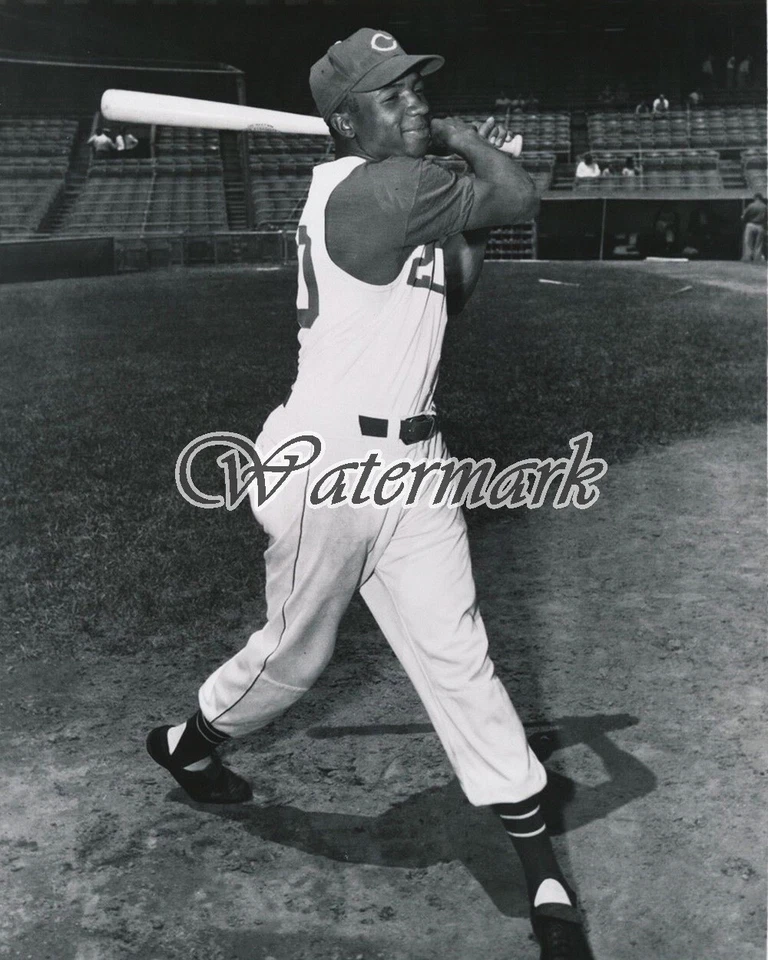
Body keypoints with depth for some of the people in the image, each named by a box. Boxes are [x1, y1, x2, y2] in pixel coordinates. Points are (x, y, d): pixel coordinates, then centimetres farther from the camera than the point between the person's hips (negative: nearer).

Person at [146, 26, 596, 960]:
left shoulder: (403, 197, 11)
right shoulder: (376, 185, -18)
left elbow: (447, 294, 20)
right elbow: (521, 199, -18)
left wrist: (473, 207, 10)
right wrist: (467, 143, 0)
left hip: (409, 459, 8)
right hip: (332, 462, -8)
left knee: (456, 657, 4)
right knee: (296, 652, 13)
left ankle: (546, 880, 9)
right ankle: (187, 743, 46)